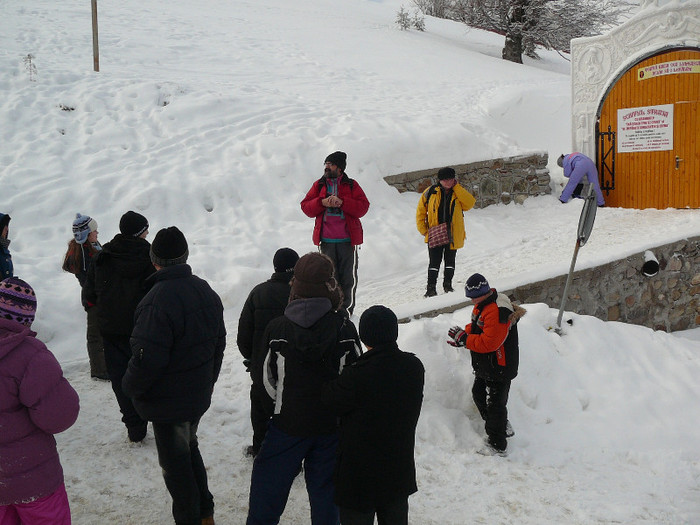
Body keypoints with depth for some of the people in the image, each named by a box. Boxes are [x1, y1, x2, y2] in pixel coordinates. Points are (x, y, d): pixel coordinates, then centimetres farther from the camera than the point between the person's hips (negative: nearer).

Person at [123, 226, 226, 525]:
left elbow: (147, 358, -28)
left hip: (168, 402, -8)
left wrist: (131, 387, -9)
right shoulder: (206, 291, 1)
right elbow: (219, 343, 12)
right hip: (199, 395, 8)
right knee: (190, 450, 25)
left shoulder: (158, 301, -27)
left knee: (175, 463, 8)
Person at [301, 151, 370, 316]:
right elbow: (306, 207, 5)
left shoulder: (351, 185, 4)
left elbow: (363, 207, -6)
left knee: (348, 276, 1)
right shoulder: (318, 185, 11)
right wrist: (322, 203, -13)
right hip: (326, 240, 2)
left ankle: (347, 308, 11)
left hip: (347, 240, -2)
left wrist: (341, 202, -18)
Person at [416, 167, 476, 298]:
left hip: (453, 235, 1)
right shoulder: (431, 192, -1)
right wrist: (423, 230, 1)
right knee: (434, 262, -2)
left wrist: (456, 187, -15)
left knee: (450, 261, 12)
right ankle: (431, 288, 5)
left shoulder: (459, 193, 3)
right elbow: (421, 210, 7)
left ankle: (448, 284, 27)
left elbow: (470, 203, -16)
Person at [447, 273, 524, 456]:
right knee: (479, 394, 23)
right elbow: (476, 327, 18)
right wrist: (464, 335, -1)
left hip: (499, 367, -11)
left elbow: (490, 342, -32)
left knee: (495, 404, -1)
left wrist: (464, 338, -24)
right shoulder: (482, 304, 5)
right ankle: (503, 428, 42)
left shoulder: (498, 311, -29)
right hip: (485, 365, 11)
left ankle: (498, 446, 13)